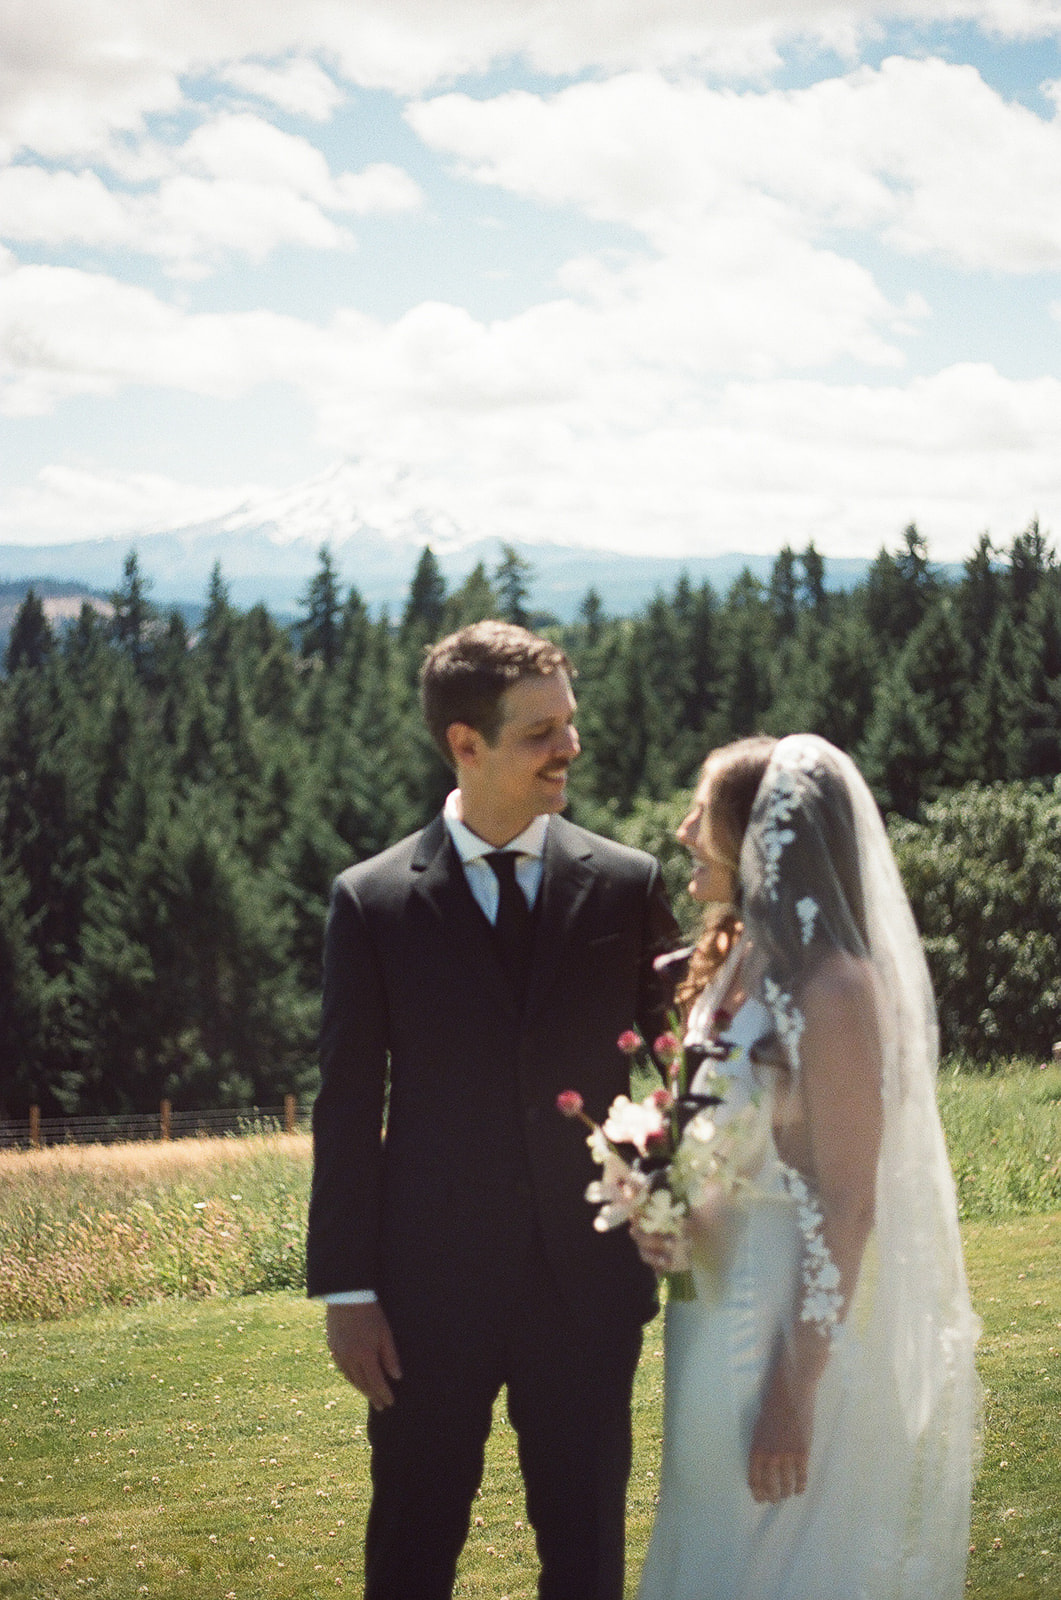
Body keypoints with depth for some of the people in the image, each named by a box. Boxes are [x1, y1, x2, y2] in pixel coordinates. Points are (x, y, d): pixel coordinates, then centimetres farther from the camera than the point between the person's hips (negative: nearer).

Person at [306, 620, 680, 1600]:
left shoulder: (627, 886, 1)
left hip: (588, 1275, 1)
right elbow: (347, 1112, -1)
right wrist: (348, 1293, -3)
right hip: (433, 1288, -1)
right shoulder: (373, 902, -3)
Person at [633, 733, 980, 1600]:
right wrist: (670, 1220, 0)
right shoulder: (737, 962, 7)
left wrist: (795, 1391, -22)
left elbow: (848, 1205, -22)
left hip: (799, 1323, -9)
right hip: (720, 1306, 9)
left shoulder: (833, 986, -21)